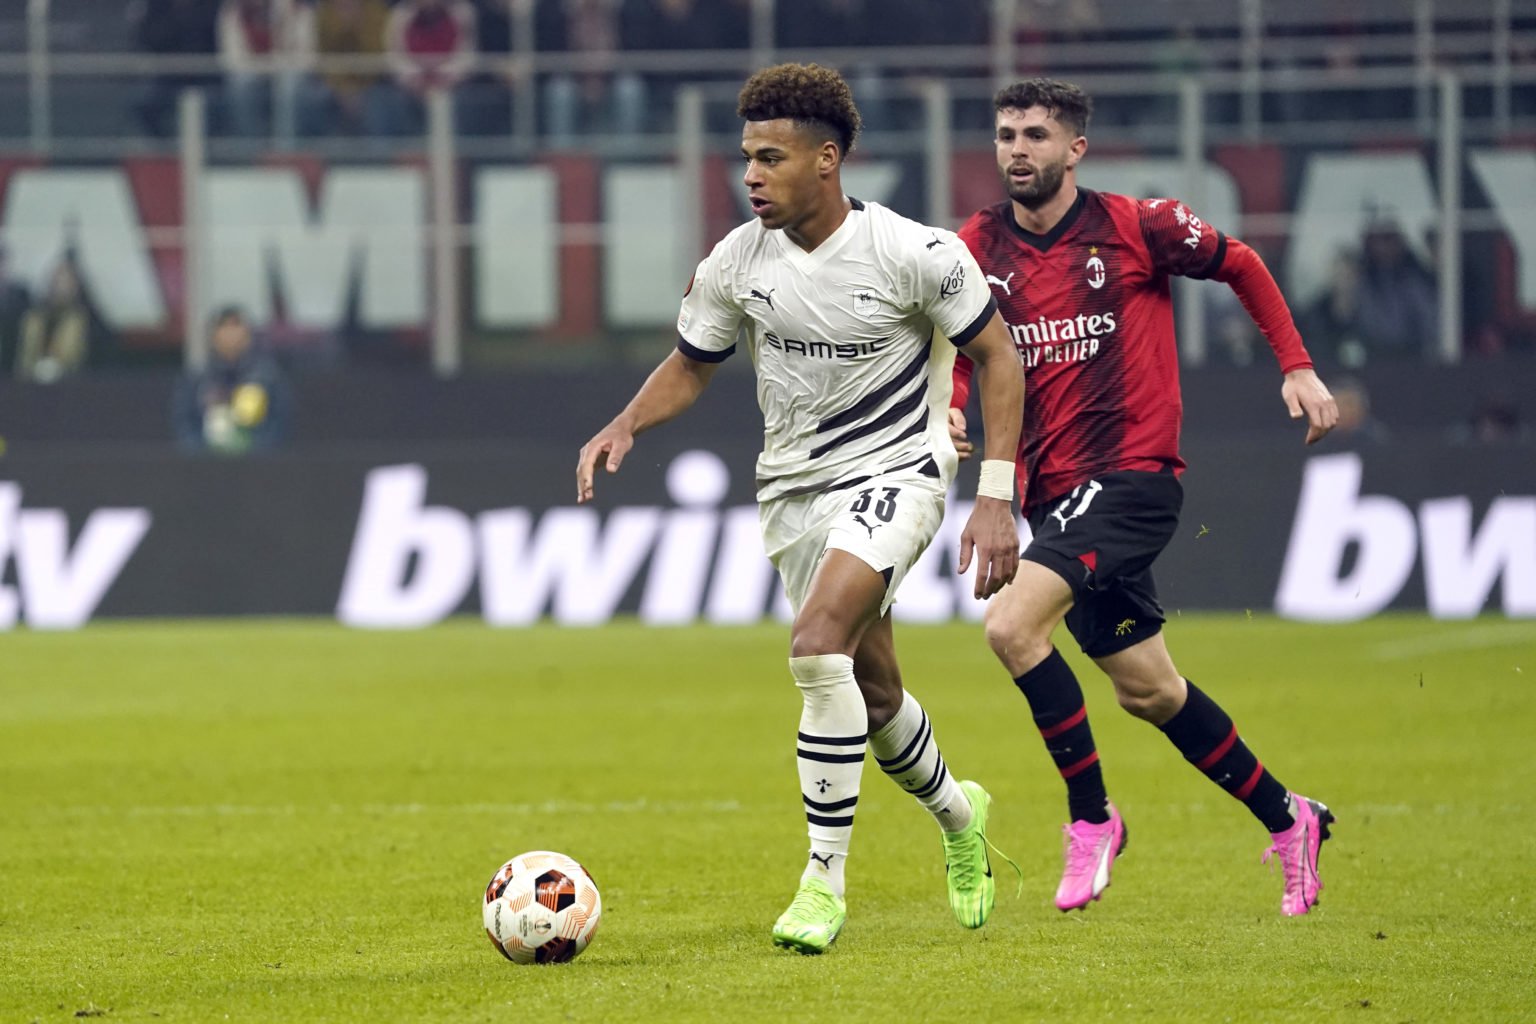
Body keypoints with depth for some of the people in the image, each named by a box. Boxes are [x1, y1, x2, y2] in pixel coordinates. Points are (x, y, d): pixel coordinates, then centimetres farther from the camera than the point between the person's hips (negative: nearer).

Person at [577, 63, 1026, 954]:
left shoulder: (915, 254, -17)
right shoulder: (737, 264, -5)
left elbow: (998, 357, -7)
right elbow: (691, 366, 11)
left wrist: (996, 497, -13)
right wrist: (624, 427, -9)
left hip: (896, 472, -5)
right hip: (794, 486, 5)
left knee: (818, 643, -28)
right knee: (871, 694, 14)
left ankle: (825, 880, -22)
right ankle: (956, 813, 46)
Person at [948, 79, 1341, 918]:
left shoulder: (1133, 226, -5)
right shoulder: (979, 248, 5)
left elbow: (1239, 266, 9)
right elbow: (957, 346, 7)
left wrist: (1296, 366, 5)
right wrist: (948, 405, -16)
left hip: (1131, 472, -6)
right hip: (1052, 492, 6)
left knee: (1012, 624, -25)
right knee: (1146, 690, 12)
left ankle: (1090, 817, -12)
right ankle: (1288, 821, 30)